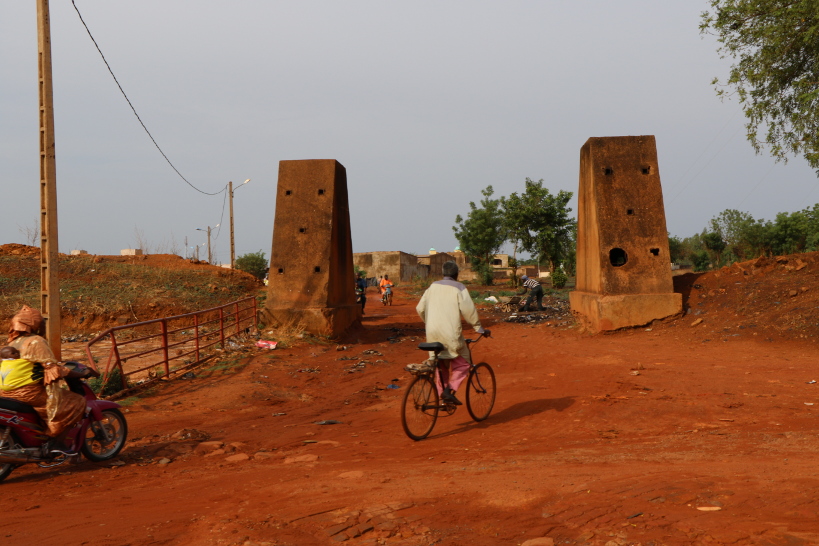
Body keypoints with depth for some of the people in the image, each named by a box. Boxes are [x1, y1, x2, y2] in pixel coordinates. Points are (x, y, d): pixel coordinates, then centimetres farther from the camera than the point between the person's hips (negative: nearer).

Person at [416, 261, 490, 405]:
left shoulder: (433, 287, 12)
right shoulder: (459, 288, -3)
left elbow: (420, 308, 14)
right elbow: (468, 311, -9)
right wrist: (479, 328, 1)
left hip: (432, 333, 5)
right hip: (450, 333, -5)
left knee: (440, 364, 19)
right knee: (462, 362, 10)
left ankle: (441, 394, 17)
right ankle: (450, 390, -6)